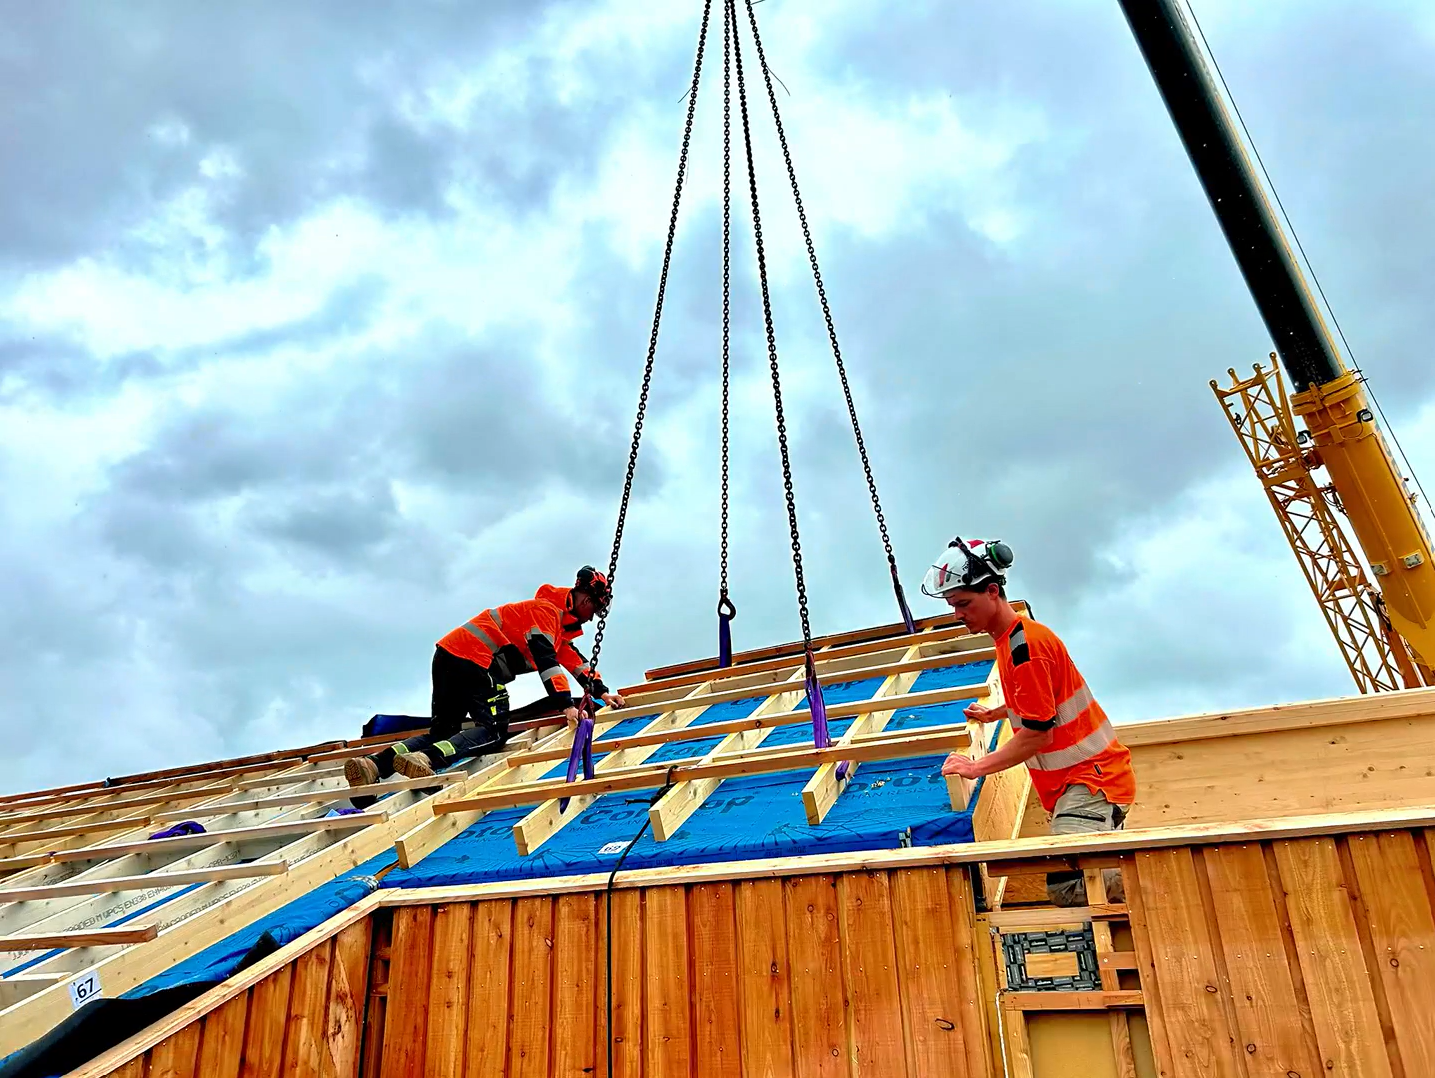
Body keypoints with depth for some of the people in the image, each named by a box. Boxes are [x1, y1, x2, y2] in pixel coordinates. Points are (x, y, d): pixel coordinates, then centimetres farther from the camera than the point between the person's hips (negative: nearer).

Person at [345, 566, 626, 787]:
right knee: (494, 732, -16)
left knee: (442, 731, 8)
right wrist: (566, 704, -24)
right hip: (472, 659, -10)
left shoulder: (561, 623, 26)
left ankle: (375, 763, -10)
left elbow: (573, 658, 30)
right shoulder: (546, 609, -6)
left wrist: (601, 691, 23)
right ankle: (426, 759, -36)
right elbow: (545, 659, -19)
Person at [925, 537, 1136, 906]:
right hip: (1079, 776, 10)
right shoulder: (1010, 636, 10)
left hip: (1092, 778, -10)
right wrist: (993, 714, 26)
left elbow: (1038, 734, -21)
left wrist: (977, 767, -15)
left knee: (1067, 886, -22)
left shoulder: (1025, 645, -21)